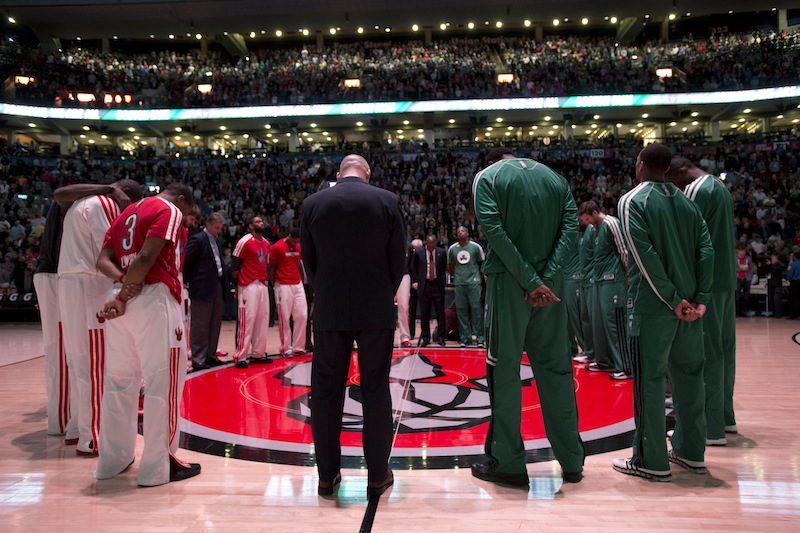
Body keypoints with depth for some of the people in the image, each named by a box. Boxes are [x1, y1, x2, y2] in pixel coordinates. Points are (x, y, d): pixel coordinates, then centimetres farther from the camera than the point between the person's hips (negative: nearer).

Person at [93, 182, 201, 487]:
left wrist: (123, 283, -4)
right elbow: (146, 257, -16)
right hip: (153, 299, -8)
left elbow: (103, 261, 11)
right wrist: (123, 297, -11)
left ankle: (113, 459, 23)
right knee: (161, 382, -2)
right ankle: (157, 467, 4)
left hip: (124, 300, 8)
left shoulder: (127, 213, 22)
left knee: (120, 381, 13)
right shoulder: (168, 211, -3)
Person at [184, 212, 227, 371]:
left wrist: (222, 280, 12)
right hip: (202, 288, -8)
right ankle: (198, 360, 4)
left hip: (217, 287, 8)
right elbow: (186, 262, -12)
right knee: (200, 326, -2)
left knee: (215, 325, 12)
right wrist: (189, 280, -4)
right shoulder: (197, 239, -10)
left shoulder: (219, 241, 14)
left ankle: (210, 355, 22)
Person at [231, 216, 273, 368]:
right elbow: (234, 262, -8)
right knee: (247, 320, -8)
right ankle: (240, 356, -3)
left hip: (262, 284, 8)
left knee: (262, 319, 10)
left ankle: (258, 354, 19)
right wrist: (237, 284, -6)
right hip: (248, 285, -8)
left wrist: (265, 278, 15)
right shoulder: (245, 241, -10)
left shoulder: (266, 243, 14)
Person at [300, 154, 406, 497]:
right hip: (377, 311, 0)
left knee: (326, 392, 9)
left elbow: (308, 261, 6)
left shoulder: (313, 204, 2)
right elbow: (398, 260, 0)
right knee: (376, 391, 7)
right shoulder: (387, 201, -2)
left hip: (329, 312, 1)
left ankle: (328, 475, 17)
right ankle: (378, 475, 15)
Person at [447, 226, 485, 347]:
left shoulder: (476, 247, 2)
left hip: (473, 281, -3)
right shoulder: (452, 249, 8)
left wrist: (479, 277, 7)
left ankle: (480, 337, -1)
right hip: (459, 282, 3)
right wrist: (457, 275, 10)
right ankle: (465, 338, 8)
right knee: (461, 309, 2)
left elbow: (481, 263, 9)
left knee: (476, 308, -5)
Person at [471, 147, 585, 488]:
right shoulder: (554, 177, 16)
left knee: (504, 369, 3)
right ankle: (571, 460, 18)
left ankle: (507, 463, 9)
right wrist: (546, 278, -9)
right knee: (555, 367, 11)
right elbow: (570, 229, 2)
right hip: (550, 284, 4)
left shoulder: (486, 177, 3)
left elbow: (494, 231, -12)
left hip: (507, 281, -4)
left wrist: (531, 281, -14)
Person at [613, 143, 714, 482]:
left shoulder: (632, 201, -5)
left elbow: (645, 257, -16)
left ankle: (652, 462, 6)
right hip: (689, 303, 6)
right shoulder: (686, 202, 12)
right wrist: (700, 299, -2)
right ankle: (691, 453, 25)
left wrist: (674, 300, -12)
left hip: (652, 305, -6)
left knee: (649, 379, 0)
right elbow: (706, 250, 3)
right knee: (688, 375, 14)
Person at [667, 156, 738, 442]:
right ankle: (724, 416, 23)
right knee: (723, 346, 14)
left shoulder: (696, 189, -12)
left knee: (705, 350, -6)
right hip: (726, 277, 10)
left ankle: (711, 427, -3)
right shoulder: (721, 187, 18)